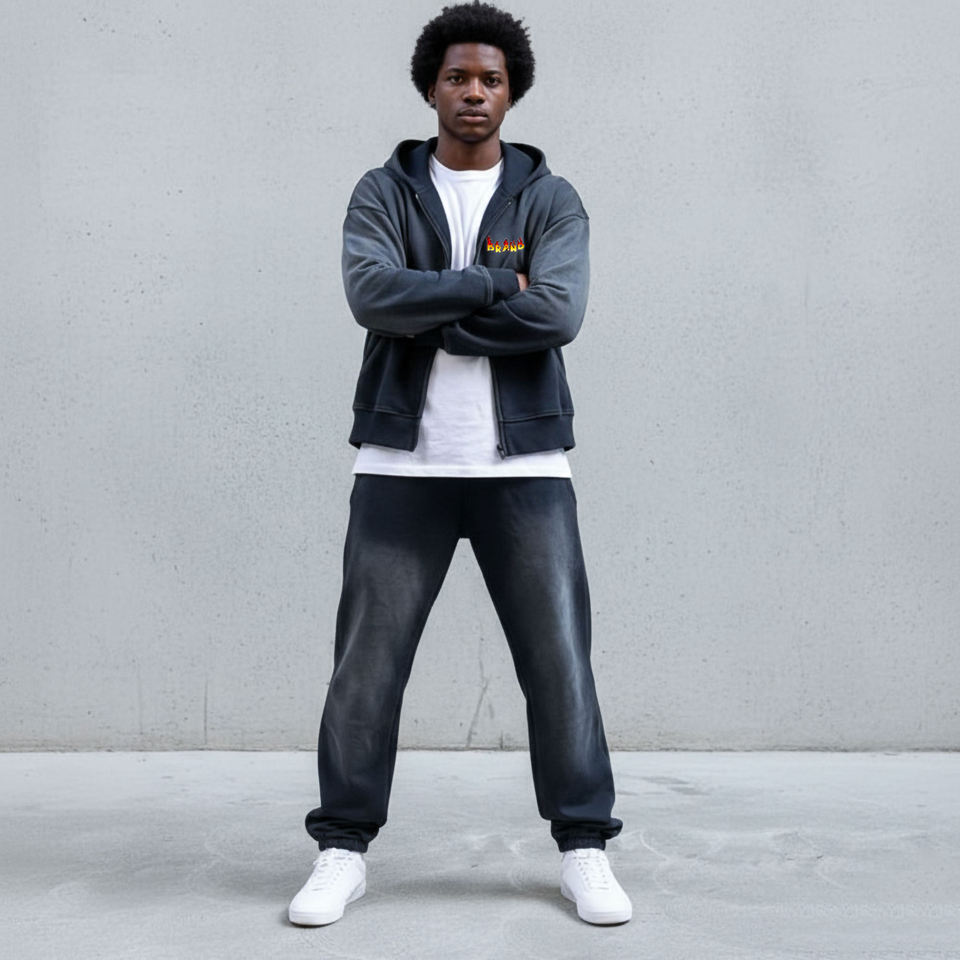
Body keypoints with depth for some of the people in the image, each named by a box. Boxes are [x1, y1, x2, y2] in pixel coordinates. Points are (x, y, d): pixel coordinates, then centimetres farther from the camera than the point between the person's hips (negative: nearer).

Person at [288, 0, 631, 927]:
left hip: (523, 465, 0)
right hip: (403, 465, 0)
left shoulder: (550, 199, 6)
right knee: (367, 659, 2)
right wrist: (490, 285, -12)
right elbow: (373, 294, -13)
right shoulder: (383, 193, 7)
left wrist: (432, 317, -11)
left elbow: (558, 313, -12)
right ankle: (343, 850, 16)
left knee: (558, 657, 2)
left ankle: (584, 850, 15)